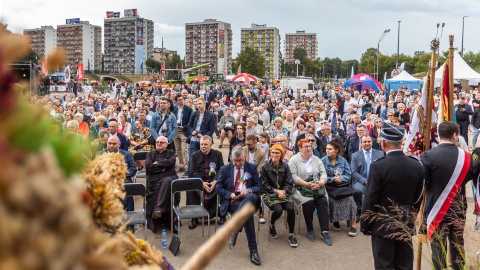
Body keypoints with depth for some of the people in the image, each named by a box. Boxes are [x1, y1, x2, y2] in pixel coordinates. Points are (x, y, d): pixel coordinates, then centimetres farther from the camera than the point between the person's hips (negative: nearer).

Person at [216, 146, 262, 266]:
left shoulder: (252, 168, 10)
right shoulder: (225, 169, 10)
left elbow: (259, 187, 7)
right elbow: (218, 188, 7)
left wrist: (248, 190, -16)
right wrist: (230, 194, -13)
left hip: (248, 198, 1)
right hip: (232, 201, -1)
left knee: (252, 196, -39)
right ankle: (253, 249, -28)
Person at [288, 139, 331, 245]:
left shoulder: (316, 159, 13)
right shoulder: (294, 160, -1)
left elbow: (323, 173, 5)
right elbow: (294, 177, -11)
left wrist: (321, 183, -16)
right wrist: (307, 184, -22)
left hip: (317, 188, 4)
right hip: (300, 188, -4)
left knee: (323, 201, -22)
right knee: (308, 202, -29)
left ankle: (325, 231, -21)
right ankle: (309, 229, -8)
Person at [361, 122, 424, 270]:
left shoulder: (378, 166, -19)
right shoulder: (417, 165, -3)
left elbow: (370, 200, -15)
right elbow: (417, 198, 6)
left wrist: (365, 225, -3)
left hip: (383, 225, -5)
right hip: (406, 224, 5)